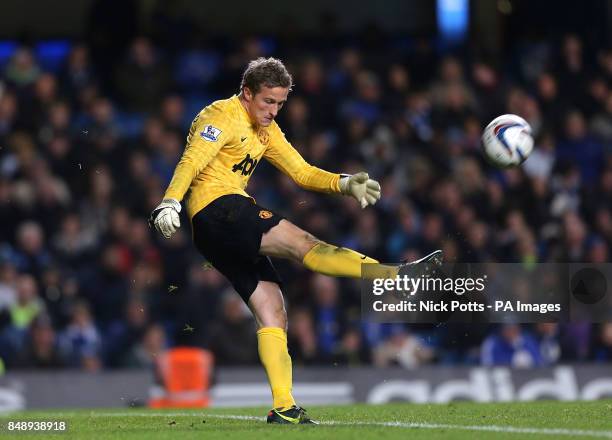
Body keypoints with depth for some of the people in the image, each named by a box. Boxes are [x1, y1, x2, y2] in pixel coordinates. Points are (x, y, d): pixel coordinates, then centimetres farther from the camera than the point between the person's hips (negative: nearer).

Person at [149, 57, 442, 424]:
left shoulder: (266, 130, 22)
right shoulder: (222, 116, -5)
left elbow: (301, 171, 21)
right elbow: (191, 161, -18)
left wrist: (344, 184, 5)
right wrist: (169, 203, -33)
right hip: (217, 209, -10)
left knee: (273, 313, 2)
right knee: (301, 242, -22)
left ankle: (283, 408, -2)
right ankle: (396, 277, -34)